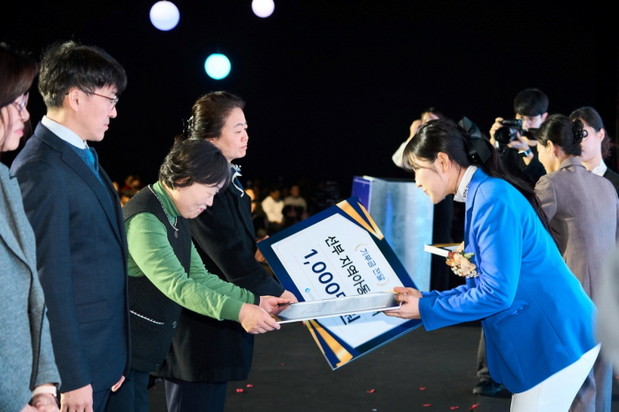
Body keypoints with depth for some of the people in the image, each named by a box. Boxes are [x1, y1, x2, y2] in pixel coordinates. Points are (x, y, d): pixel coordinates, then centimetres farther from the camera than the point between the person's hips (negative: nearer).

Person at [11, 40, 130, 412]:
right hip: (76, 365, -8)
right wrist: (72, 378, -18)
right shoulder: (42, 171, -16)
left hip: (103, 359, 8)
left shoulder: (85, 158, 12)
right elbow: (50, 280, -19)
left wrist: (113, 361, 15)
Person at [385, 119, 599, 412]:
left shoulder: (492, 199, -19)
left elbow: (496, 293, -22)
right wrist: (426, 299, 7)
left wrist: (426, 309, -13)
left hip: (556, 339, -10)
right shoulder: (482, 195, 11)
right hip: (542, 338, 10)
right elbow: (482, 284, 16)